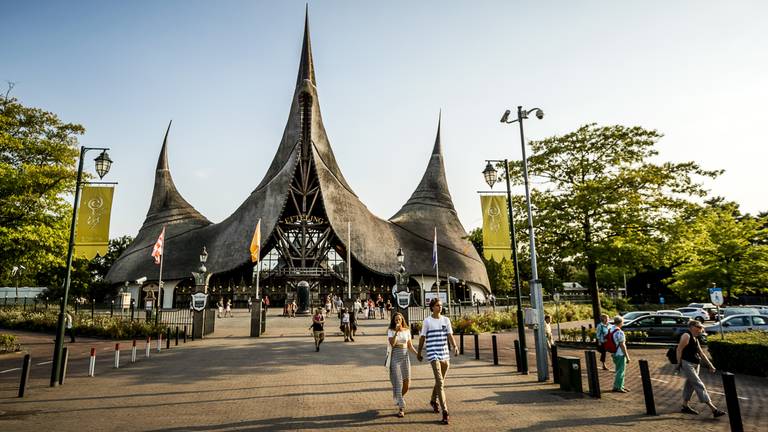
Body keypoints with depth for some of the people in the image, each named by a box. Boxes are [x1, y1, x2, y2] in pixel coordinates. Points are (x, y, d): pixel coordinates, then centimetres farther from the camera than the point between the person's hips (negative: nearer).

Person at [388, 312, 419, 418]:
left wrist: (417, 353, -3)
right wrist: (396, 332, -23)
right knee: (398, 383, -6)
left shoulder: (407, 331, 8)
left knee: (407, 384, 4)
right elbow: (392, 343, -17)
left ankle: (399, 398, 34)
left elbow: (410, 346, 11)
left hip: (405, 357, 3)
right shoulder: (391, 331, -2)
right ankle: (401, 408, 1)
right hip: (395, 357, -3)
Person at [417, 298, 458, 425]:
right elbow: (422, 338, 5)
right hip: (433, 355, -4)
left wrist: (455, 346, -19)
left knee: (440, 381, 18)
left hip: (445, 354, 5)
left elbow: (450, 335, -1)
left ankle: (433, 401, 42)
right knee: (440, 383, -12)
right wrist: (419, 352, 10)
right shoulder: (427, 321, -2)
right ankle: (445, 412, -9)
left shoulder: (446, 320, 7)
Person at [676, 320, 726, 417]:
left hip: (694, 365, 10)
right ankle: (714, 409, -10)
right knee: (699, 385, -9)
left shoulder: (695, 338, 15)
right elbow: (679, 349, -17)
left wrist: (710, 365, 17)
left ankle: (685, 406, 23)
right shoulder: (686, 336, -14)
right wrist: (679, 364, -19)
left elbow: (701, 353, 20)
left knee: (690, 385, 14)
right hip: (686, 364, -10)